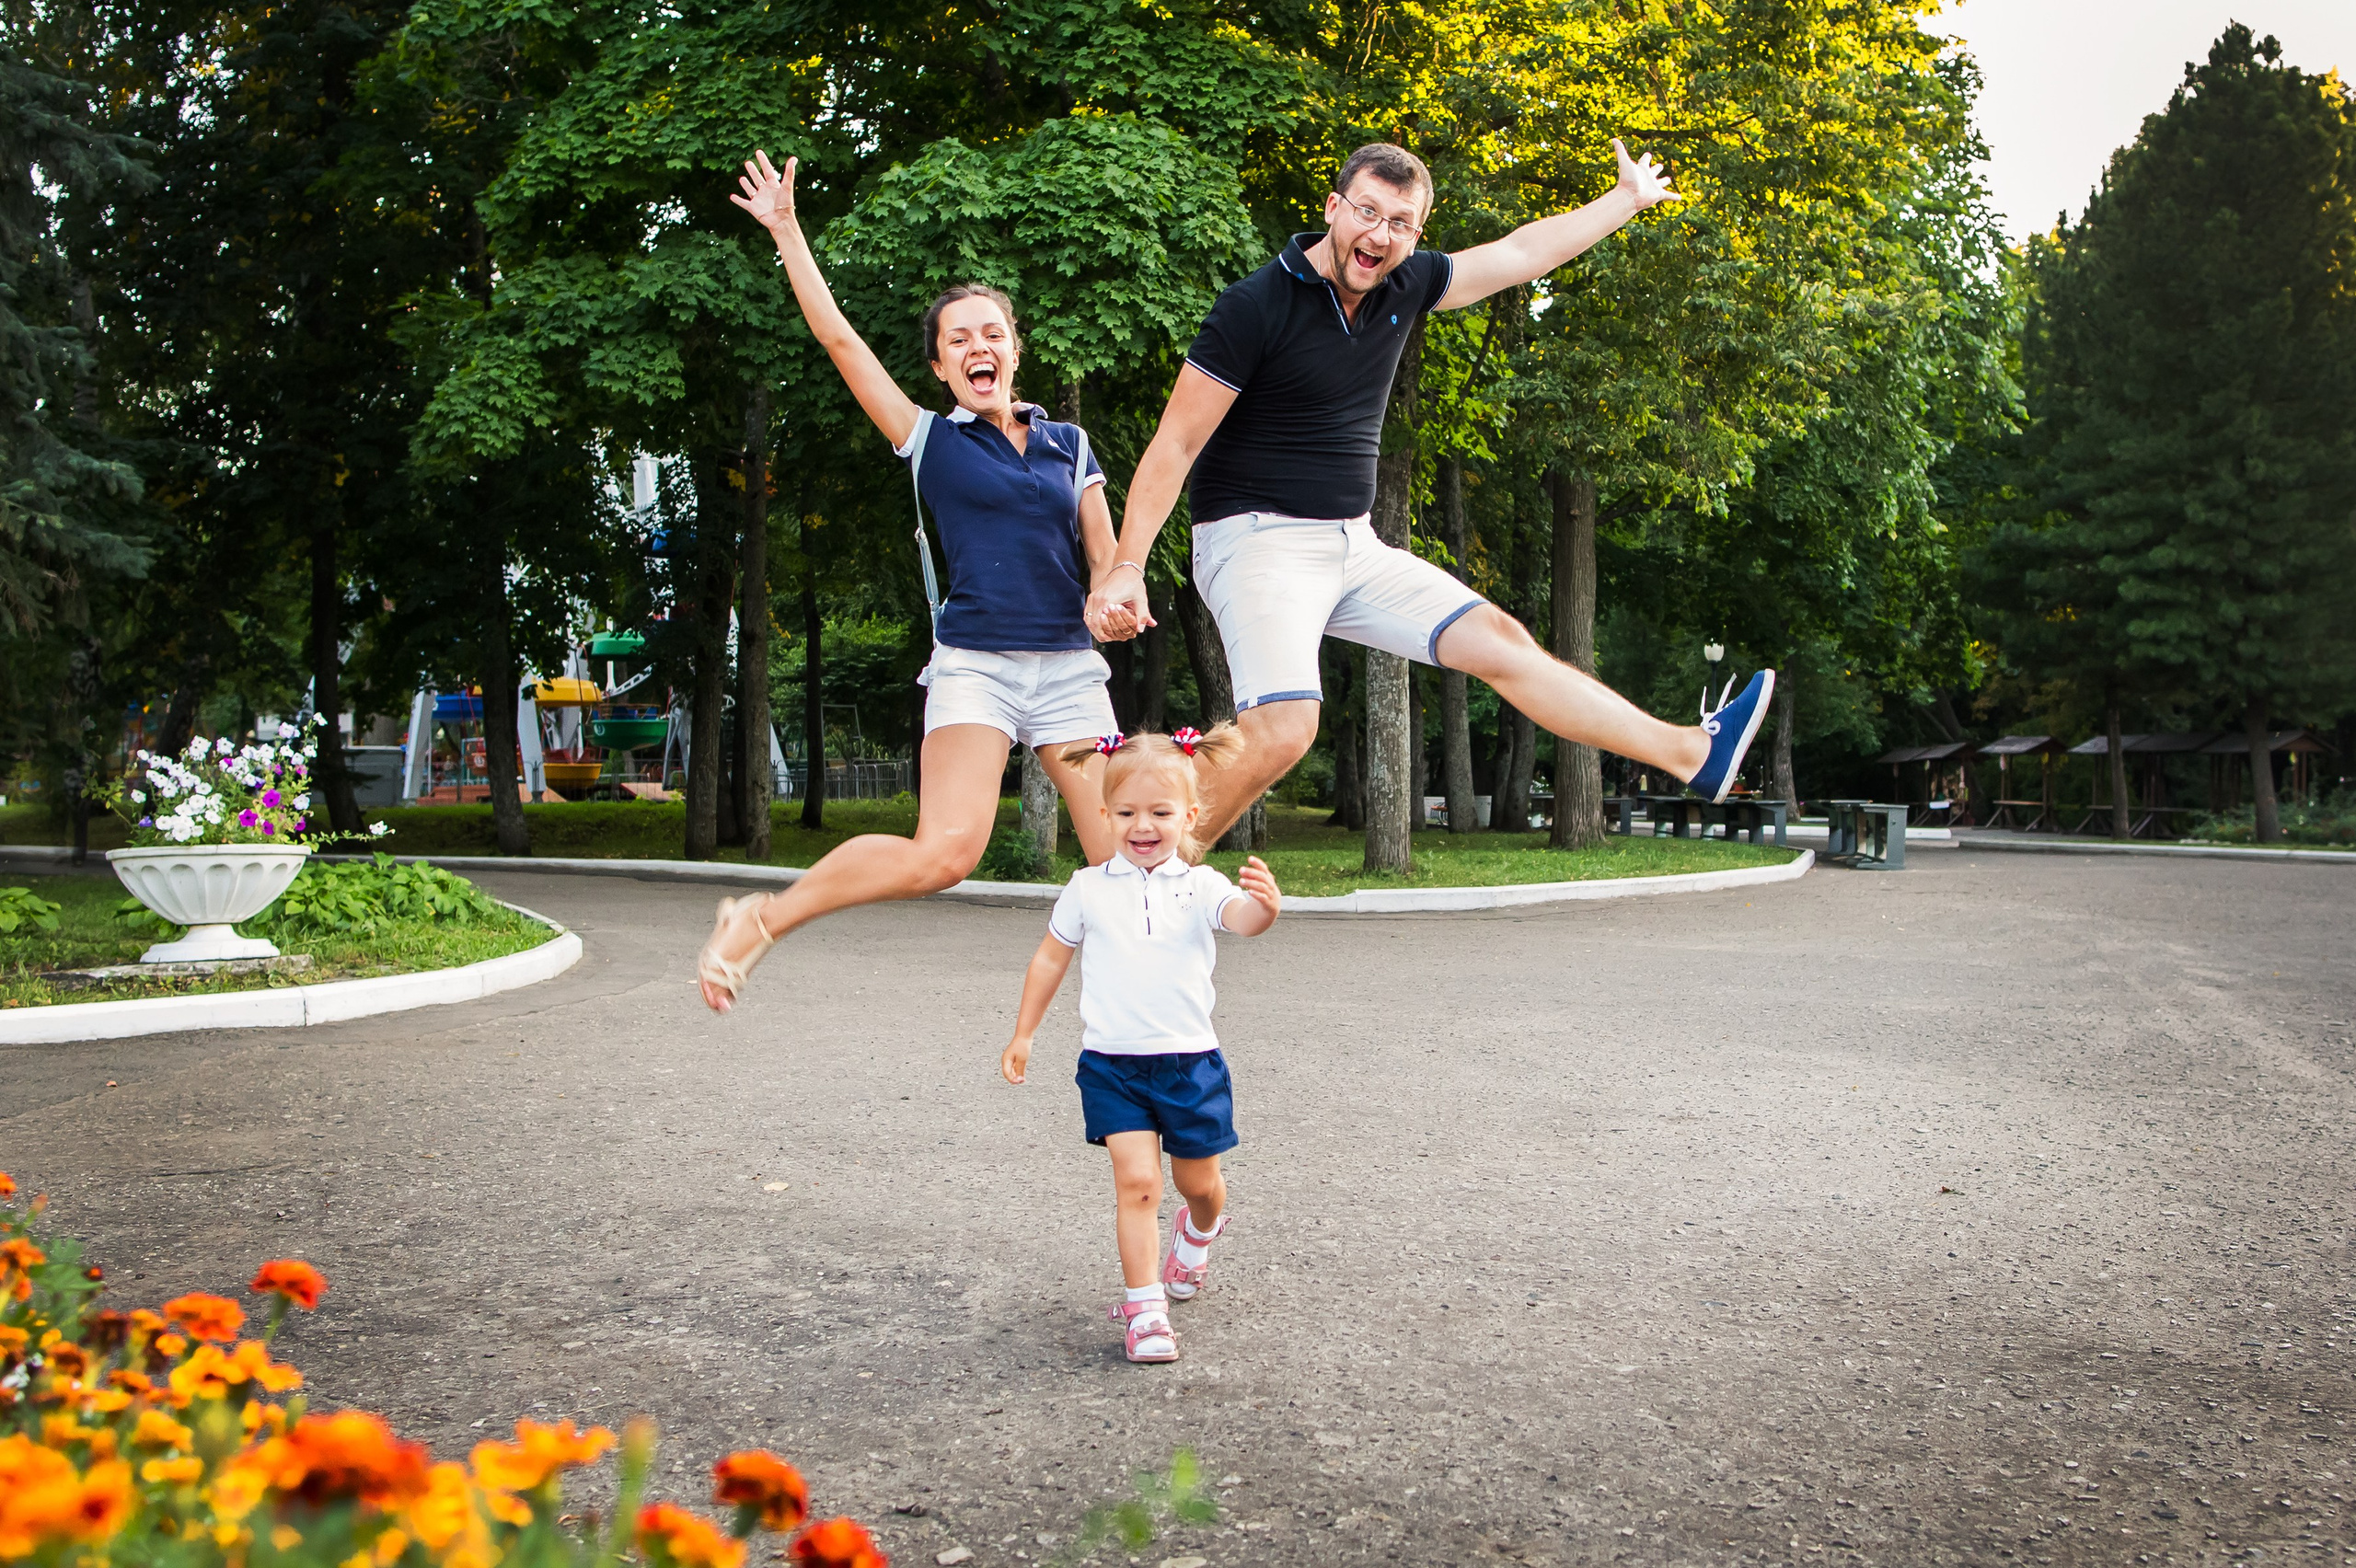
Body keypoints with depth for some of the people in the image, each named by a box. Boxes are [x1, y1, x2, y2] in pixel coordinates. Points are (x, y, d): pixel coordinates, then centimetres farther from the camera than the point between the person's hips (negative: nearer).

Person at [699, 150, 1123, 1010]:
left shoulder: (1068, 445, 14)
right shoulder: (931, 440, 6)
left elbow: (1109, 561, 14)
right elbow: (837, 336, 2)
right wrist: (786, 230, 5)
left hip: (1069, 665, 4)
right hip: (974, 660, -4)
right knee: (945, 849, -21)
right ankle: (760, 921, -5)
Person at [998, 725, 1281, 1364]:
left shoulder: (1200, 886, -4)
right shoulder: (1089, 888, 1)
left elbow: (1241, 920, -25)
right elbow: (1049, 959, 13)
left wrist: (1265, 906, -49)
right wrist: (1022, 1035, 15)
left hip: (1189, 1059, 0)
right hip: (1112, 1063, 0)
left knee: (1197, 1180, 14)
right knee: (1136, 1179, -12)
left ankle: (1198, 1232, 50)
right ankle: (1143, 1308, -1)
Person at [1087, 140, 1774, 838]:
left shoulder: (1405, 286, 6)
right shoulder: (1255, 306, -14)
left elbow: (1519, 252, 22)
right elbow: (1175, 444, -15)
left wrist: (1629, 198, 32)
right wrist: (1126, 565, -23)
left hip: (1353, 545, 7)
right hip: (1257, 539, -7)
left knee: (1500, 643, 7)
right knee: (1283, 728, -27)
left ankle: (1693, 753, 12)